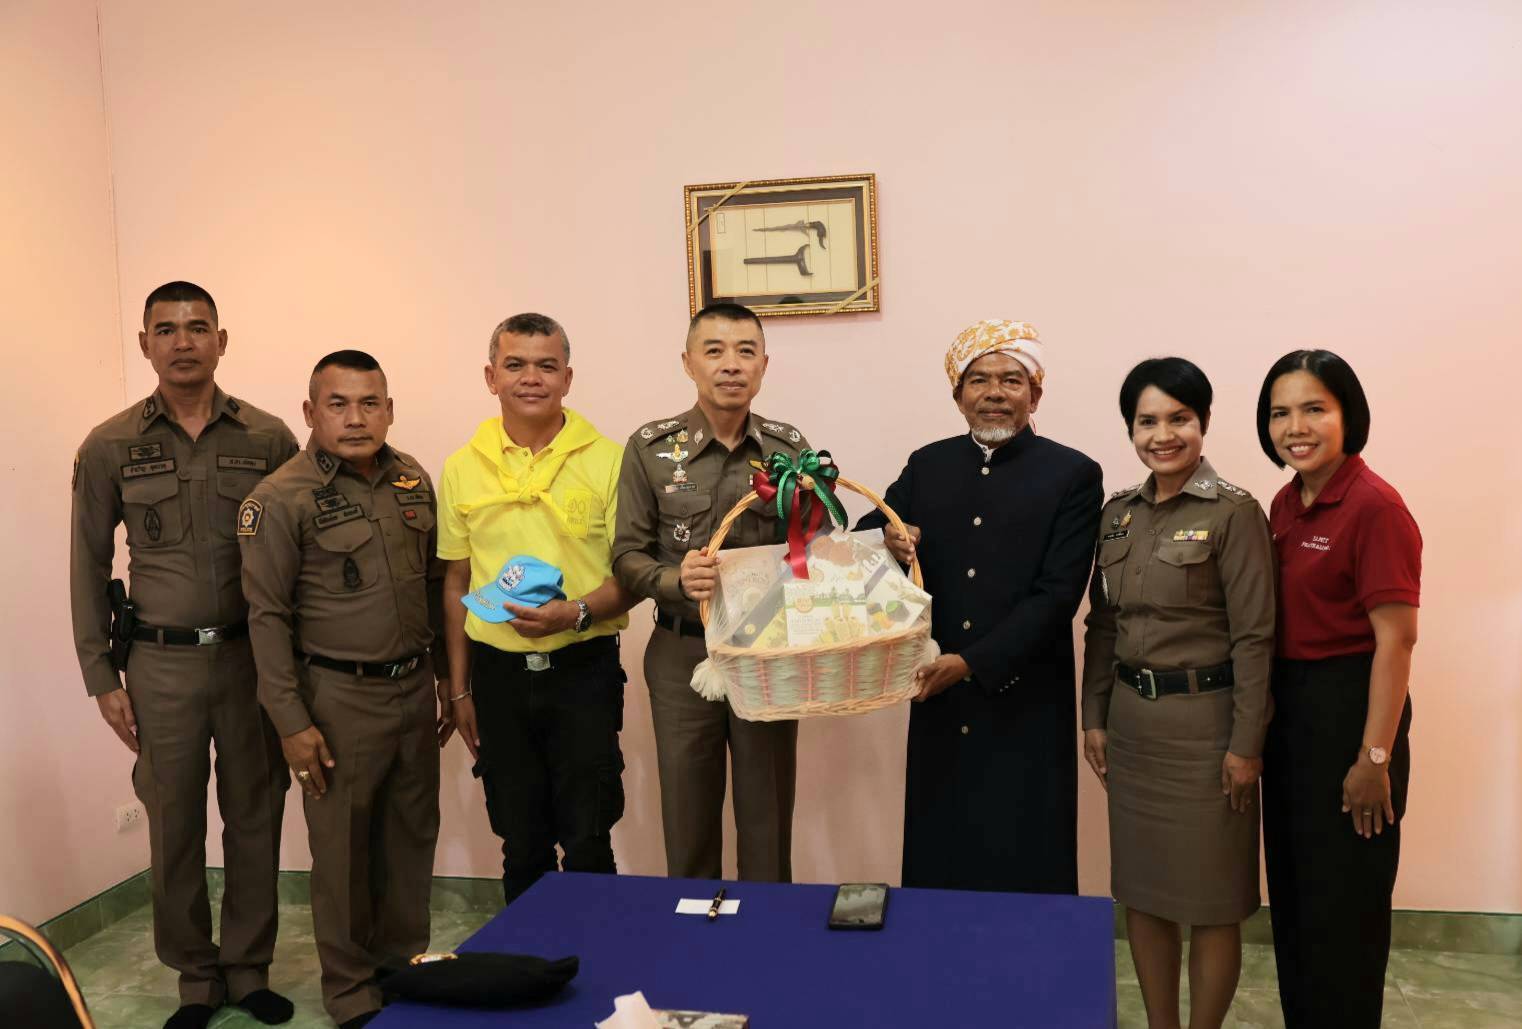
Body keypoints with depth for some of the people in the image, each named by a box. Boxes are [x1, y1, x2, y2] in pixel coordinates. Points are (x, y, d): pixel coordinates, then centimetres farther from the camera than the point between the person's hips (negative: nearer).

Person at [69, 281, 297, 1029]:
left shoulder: (269, 439, 0)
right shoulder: (109, 448, 0)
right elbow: (89, 566, 5)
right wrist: (101, 678, 3)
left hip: (254, 656, 0)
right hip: (160, 664, 0)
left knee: (255, 819, 8)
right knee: (174, 827, 9)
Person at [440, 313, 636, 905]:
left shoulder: (608, 460, -4)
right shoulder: (463, 468, 5)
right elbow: (456, 584, 10)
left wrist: (578, 612, -20)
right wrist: (460, 690, 10)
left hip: (583, 670, -2)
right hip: (497, 672, 3)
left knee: (588, 843, 3)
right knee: (521, 844, 14)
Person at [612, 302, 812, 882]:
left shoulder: (790, 447, 0)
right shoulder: (650, 448, -4)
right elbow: (628, 556, -4)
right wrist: (676, 579, -23)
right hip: (683, 654, -1)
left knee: (768, 817, 11)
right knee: (687, 819, 12)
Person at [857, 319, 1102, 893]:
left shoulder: (1073, 475, -3)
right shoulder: (926, 466, 8)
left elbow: (1057, 594, -10)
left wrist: (972, 663, -17)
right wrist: (888, 538, -15)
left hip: (1026, 712, -3)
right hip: (939, 706, 3)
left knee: (1026, 871, 6)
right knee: (937, 866, 11)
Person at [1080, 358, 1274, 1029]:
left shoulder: (1234, 513, -11)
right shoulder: (1118, 513, 7)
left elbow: (1254, 638, -12)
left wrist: (1246, 744, -13)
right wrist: (1094, 717, 8)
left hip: (1203, 720, -5)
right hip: (1131, 718, 6)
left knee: (1210, 898, 7)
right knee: (1141, 888, 14)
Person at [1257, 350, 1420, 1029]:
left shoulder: (1374, 507, -17)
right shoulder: (1286, 503, 7)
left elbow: (1395, 639, -18)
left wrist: (1374, 757, -18)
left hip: (1349, 709, -8)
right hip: (1288, 709, 8)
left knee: (1343, 900, 7)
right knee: (1293, 892, 19)